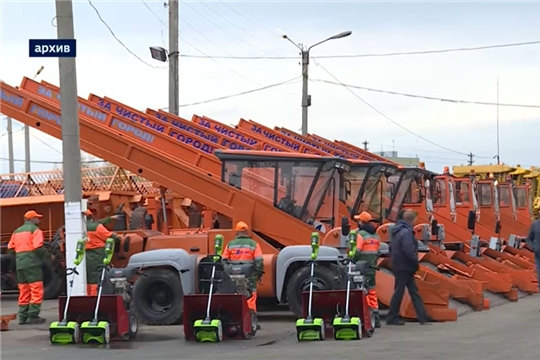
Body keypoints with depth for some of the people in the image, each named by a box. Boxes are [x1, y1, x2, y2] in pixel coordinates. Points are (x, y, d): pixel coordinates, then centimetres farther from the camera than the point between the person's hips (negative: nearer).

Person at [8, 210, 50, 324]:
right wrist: (48, 255, -2)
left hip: (20, 264, 7)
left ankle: (23, 316, 11)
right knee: (36, 290, -5)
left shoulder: (17, 231, 18)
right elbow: (38, 247, -15)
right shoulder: (35, 229, -4)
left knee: (23, 292, 12)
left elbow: (10, 248, 15)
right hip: (32, 264, -7)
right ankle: (33, 315, -10)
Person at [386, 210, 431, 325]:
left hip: (398, 266, 10)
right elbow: (409, 251, -24)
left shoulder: (397, 231, 13)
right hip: (404, 267, -10)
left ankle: (423, 317, 10)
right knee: (399, 292, -1)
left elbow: (392, 249, 19)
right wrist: (416, 263, -11)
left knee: (414, 292, 9)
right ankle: (392, 317, 6)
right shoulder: (406, 232, -18)